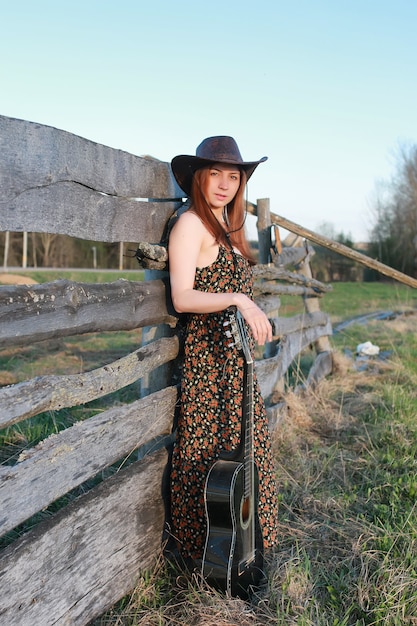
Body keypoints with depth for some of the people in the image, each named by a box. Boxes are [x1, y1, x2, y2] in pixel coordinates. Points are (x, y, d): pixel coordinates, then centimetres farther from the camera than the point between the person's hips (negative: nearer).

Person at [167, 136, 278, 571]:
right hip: (208, 357, -9)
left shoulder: (226, 227, 16)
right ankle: (198, 548, 18)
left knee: (241, 450, 14)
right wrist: (237, 300, -27)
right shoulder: (191, 223, -10)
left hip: (235, 356, 9)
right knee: (209, 453, 0)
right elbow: (182, 298, -19)